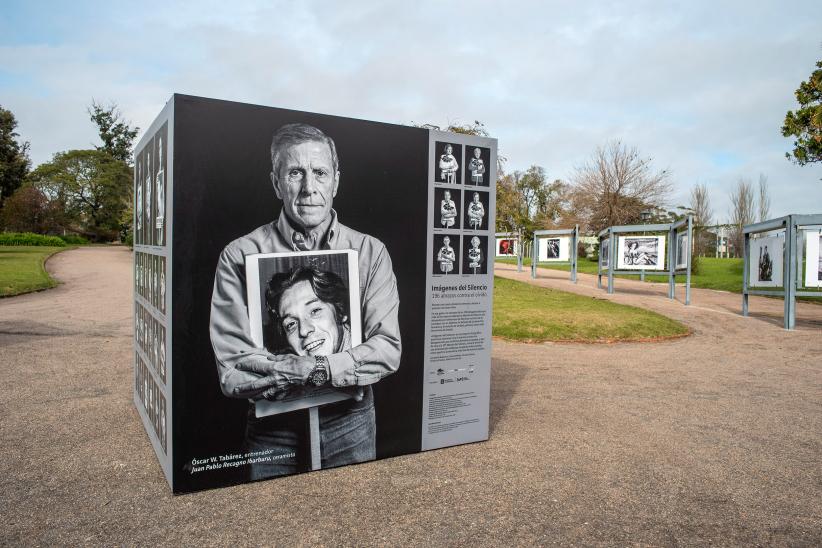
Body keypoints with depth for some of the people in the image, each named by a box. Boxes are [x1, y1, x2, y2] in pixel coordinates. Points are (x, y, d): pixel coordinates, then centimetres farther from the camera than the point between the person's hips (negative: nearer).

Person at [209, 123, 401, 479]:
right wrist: (324, 368, -22)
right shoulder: (240, 256, -10)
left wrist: (317, 368, -23)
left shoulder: (370, 252, -5)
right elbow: (233, 372, -16)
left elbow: (387, 350, -10)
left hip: (349, 422, 2)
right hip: (273, 428, -1)